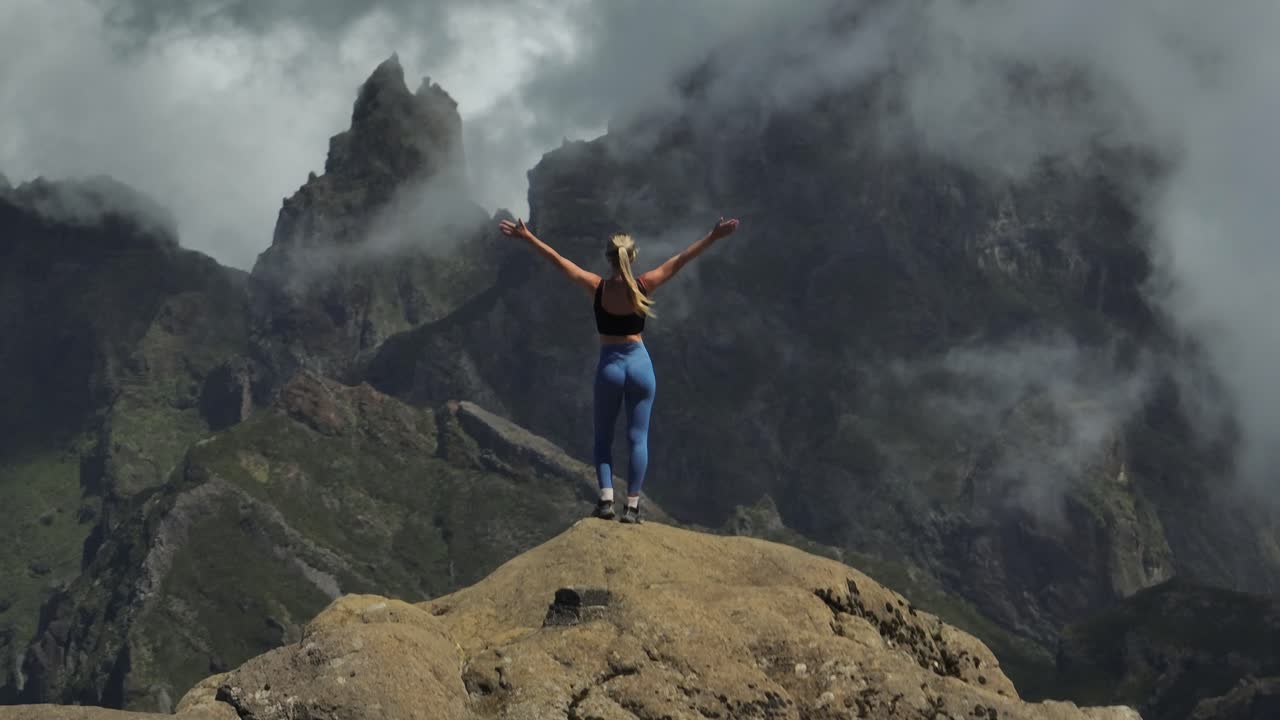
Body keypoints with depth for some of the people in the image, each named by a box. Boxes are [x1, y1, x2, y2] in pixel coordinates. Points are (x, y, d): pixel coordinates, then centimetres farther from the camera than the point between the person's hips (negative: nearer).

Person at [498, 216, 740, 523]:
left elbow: (557, 259, -5)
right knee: (638, 438, 5)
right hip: (640, 365, 1)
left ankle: (606, 498, 0)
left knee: (603, 437, 13)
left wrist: (527, 237, 2)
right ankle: (632, 506, 2)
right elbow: (680, 260, -3)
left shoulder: (598, 287, -9)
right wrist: (713, 236, 2)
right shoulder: (643, 286, -7)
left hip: (609, 367, 0)